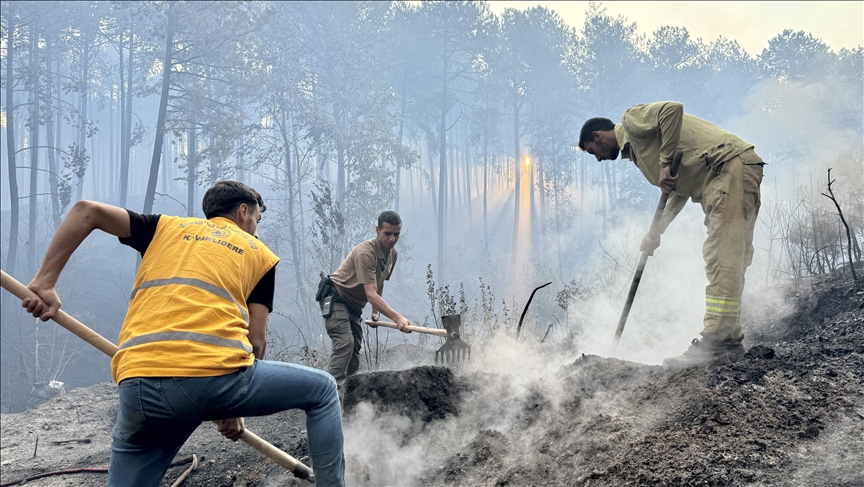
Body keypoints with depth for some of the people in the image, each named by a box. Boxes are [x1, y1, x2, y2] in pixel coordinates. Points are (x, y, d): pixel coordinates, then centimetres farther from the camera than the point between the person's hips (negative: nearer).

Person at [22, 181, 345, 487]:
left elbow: (85, 211, 17)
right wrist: (234, 407, 23)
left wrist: (44, 282, 15)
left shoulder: (166, 228, 26)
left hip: (142, 388, 3)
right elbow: (255, 340, 14)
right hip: (216, 376, -2)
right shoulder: (259, 253, 20)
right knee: (322, 390, 19)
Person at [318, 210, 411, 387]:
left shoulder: (393, 253, -1)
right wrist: (397, 318, -42)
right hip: (335, 298, -9)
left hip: (354, 304, 9)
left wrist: (375, 312, 7)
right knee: (345, 343, -23)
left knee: (355, 347, 6)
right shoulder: (365, 253, -29)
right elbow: (371, 294, -35)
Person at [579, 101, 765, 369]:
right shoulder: (635, 148, 26)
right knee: (731, 260, 8)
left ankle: (715, 344, -22)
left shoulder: (632, 119, -1)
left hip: (730, 165, -11)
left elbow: (673, 109, -21)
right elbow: (679, 192, 24)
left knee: (722, 258, -17)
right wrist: (656, 232, 14)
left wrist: (666, 164, -18)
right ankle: (729, 340, 12)